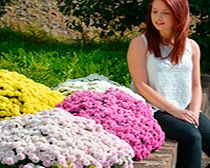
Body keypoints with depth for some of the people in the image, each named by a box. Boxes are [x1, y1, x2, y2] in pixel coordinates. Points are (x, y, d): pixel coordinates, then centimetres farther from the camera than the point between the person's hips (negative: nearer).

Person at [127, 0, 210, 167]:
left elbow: (196, 86, 12)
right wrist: (173, 110, -16)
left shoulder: (192, 46, 12)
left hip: (186, 111, 5)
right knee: (191, 136, -30)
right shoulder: (141, 43, -2)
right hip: (154, 110, -5)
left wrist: (194, 112, -8)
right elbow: (141, 85, -9)